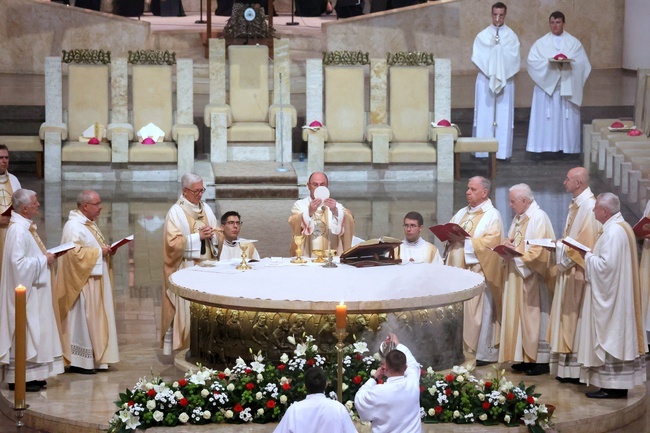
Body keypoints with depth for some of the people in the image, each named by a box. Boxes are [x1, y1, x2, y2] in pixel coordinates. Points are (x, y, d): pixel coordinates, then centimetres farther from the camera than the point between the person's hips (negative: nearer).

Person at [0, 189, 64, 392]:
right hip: (24, 289, -11)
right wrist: (44, 259, -17)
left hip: (33, 288, 11)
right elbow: (18, 261, -25)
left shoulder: (26, 227, 13)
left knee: (33, 330, 12)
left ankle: (30, 375, 17)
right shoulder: (18, 230, -19)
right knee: (24, 330, -6)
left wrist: (46, 256, 8)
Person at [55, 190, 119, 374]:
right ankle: (79, 361, -1)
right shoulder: (74, 226, -17)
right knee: (81, 319, -6)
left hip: (95, 282, 10)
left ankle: (95, 358, 18)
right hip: (82, 283, -10)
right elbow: (75, 252, -25)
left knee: (94, 319, 12)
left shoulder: (89, 224, 15)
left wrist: (107, 250, 6)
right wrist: (99, 252, -19)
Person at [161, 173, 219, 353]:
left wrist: (211, 235, -7)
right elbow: (173, 242, -14)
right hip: (185, 268, -6)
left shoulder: (206, 209, 11)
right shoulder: (176, 212, -7)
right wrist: (198, 237, -16)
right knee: (185, 309, -7)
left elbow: (218, 235, 16)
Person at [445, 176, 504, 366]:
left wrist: (465, 240, -20)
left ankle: (485, 352, 0)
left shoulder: (492, 215, -3)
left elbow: (490, 242, -16)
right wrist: (450, 236, -4)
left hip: (478, 271, -7)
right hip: (458, 269, 7)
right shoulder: (462, 213, 19)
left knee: (479, 310, -5)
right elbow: (448, 231, 19)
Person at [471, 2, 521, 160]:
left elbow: (514, 59, -2)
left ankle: (502, 151, 0)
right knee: (485, 115, -2)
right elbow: (477, 57, -3)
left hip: (505, 80, 0)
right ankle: (483, 150, 0)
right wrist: (490, 70, -15)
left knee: (503, 116, -1)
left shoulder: (511, 36, 6)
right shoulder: (482, 36, 6)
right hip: (485, 80, 0)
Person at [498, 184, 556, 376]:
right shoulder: (519, 218, 14)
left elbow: (539, 251, -20)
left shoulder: (539, 218, -14)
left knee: (534, 316, -4)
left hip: (532, 277, -9)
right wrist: (508, 244, 0)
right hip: (516, 276, 9)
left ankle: (542, 359, 2)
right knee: (519, 316, 9)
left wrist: (516, 253, -16)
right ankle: (526, 356, 14)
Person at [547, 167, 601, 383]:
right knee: (566, 316, 10)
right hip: (568, 270, 10)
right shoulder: (575, 205, 15)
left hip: (579, 272, -10)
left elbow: (587, 242, -22)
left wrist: (561, 247, -16)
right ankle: (567, 367, 13)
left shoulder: (589, 206, -16)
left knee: (575, 315, -7)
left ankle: (578, 368, -3)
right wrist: (556, 244, 8)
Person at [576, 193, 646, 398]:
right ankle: (619, 385, 13)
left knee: (609, 337, -6)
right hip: (621, 294, 10)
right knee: (618, 336, 11)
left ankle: (611, 387, -5)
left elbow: (606, 265, -25)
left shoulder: (613, 232, -19)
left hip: (609, 296, -10)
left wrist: (588, 256, -10)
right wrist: (592, 255, 11)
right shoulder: (623, 227, 13)